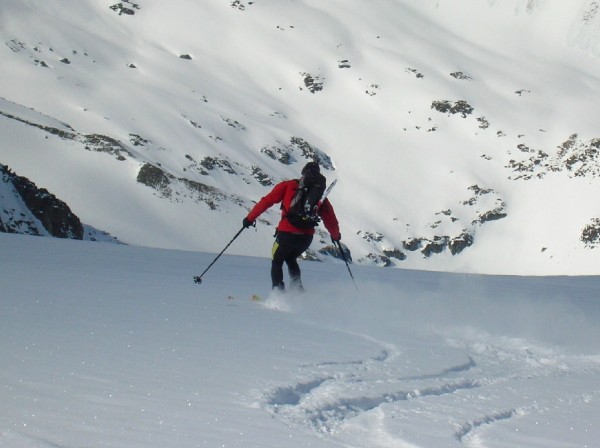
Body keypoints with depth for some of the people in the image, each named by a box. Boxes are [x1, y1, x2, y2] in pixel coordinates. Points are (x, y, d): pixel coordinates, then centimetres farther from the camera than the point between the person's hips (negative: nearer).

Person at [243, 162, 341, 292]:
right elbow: (329, 216, 15)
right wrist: (335, 234, 33)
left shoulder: (288, 186, 5)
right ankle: (298, 290, 19)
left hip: (286, 233, -3)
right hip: (307, 237, 3)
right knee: (291, 259, 31)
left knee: (277, 262, 18)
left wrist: (250, 217, 8)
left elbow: (267, 201, 1)